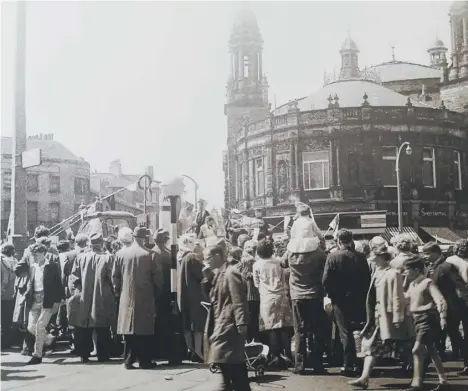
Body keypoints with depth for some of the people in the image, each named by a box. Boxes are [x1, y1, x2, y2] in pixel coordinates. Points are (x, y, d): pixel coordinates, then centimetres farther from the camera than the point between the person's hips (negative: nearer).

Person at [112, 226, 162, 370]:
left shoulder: (121, 254, -1)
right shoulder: (150, 255, -10)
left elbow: (115, 276, 4)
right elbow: (157, 278, -6)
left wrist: (119, 291, 17)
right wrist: (155, 293, 9)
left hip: (127, 298, 3)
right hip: (145, 298, -3)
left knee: (129, 328, 9)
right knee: (144, 330, 4)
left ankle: (129, 360, 10)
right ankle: (144, 360, 7)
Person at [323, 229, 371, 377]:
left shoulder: (332, 257, -12)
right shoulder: (360, 256, -5)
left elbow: (326, 280, -14)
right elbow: (368, 278, -2)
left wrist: (331, 295, 1)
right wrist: (363, 295, 9)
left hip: (340, 299, -3)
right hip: (358, 299, 3)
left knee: (345, 332, 4)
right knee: (360, 331, 18)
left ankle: (349, 365, 2)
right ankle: (359, 363, 24)